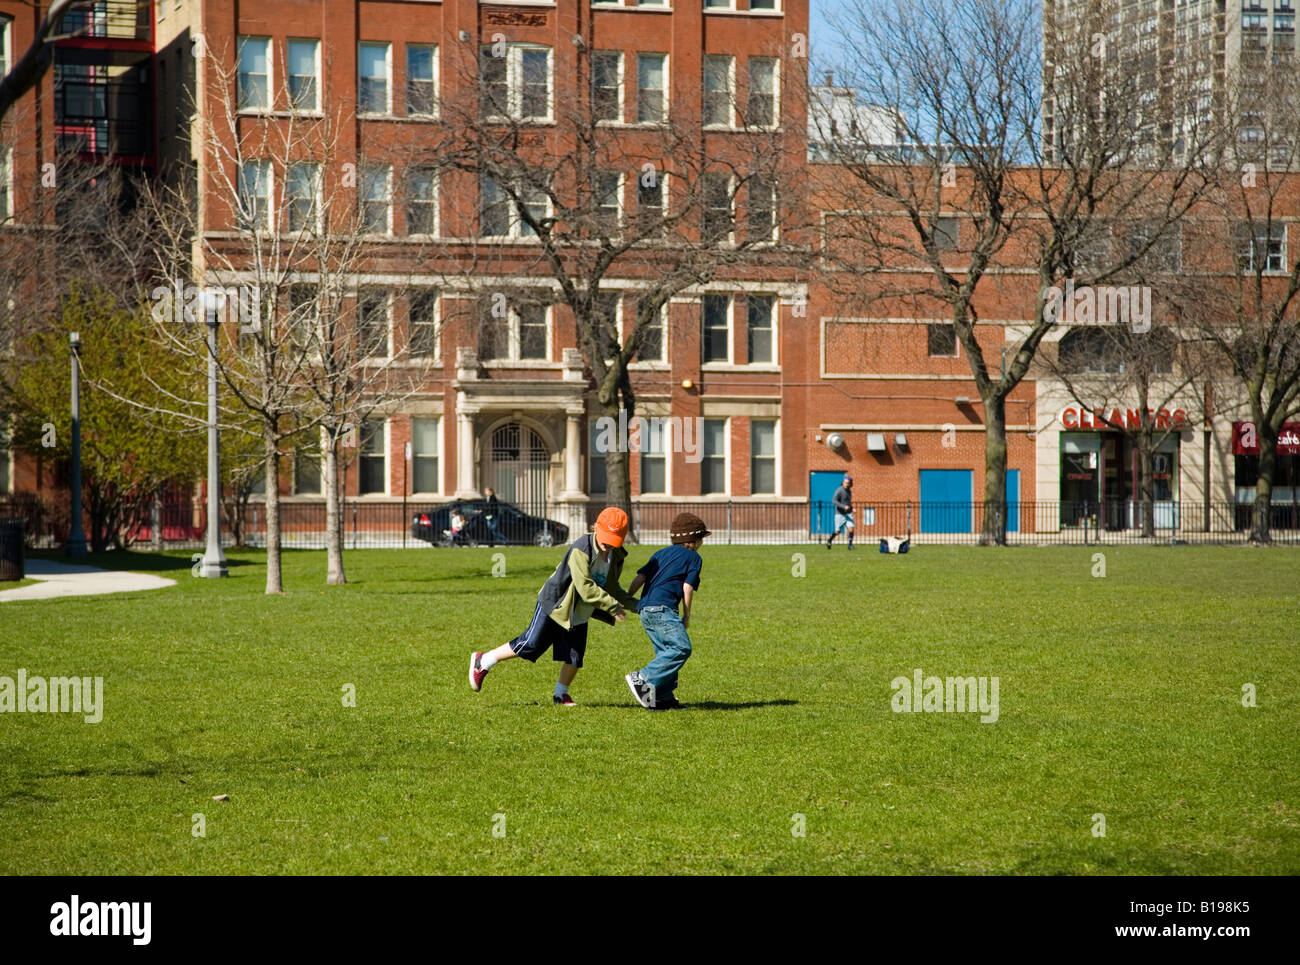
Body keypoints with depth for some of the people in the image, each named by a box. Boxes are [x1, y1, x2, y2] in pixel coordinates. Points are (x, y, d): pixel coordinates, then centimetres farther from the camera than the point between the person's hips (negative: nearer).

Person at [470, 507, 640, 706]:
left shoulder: (615, 556, 0)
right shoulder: (581, 550, -26)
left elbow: (611, 589, 15)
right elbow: (585, 587, -31)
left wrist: (634, 604, 3)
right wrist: (613, 606, -29)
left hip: (579, 615, 7)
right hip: (555, 605, -7)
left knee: (575, 657, 1)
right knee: (530, 645, -6)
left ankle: (560, 694, 22)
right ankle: (482, 662, 9)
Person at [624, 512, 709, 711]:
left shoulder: (661, 554, 25)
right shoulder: (693, 557, 8)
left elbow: (640, 577, 16)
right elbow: (687, 588, 1)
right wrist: (686, 616, 9)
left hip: (645, 609, 8)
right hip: (662, 608, -8)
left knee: (666, 652, 11)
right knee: (681, 647, -15)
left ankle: (664, 698, 3)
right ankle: (642, 679, -23)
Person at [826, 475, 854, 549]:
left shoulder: (849, 491, 11)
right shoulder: (839, 491, -13)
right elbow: (834, 501, -25)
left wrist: (851, 508, 13)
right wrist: (844, 506, -33)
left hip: (848, 514, 5)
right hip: (840, 514, -5)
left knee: (851, 529, -13)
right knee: (838, 532, 0)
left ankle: (850, 545, -5)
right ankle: (829, 540, 28)